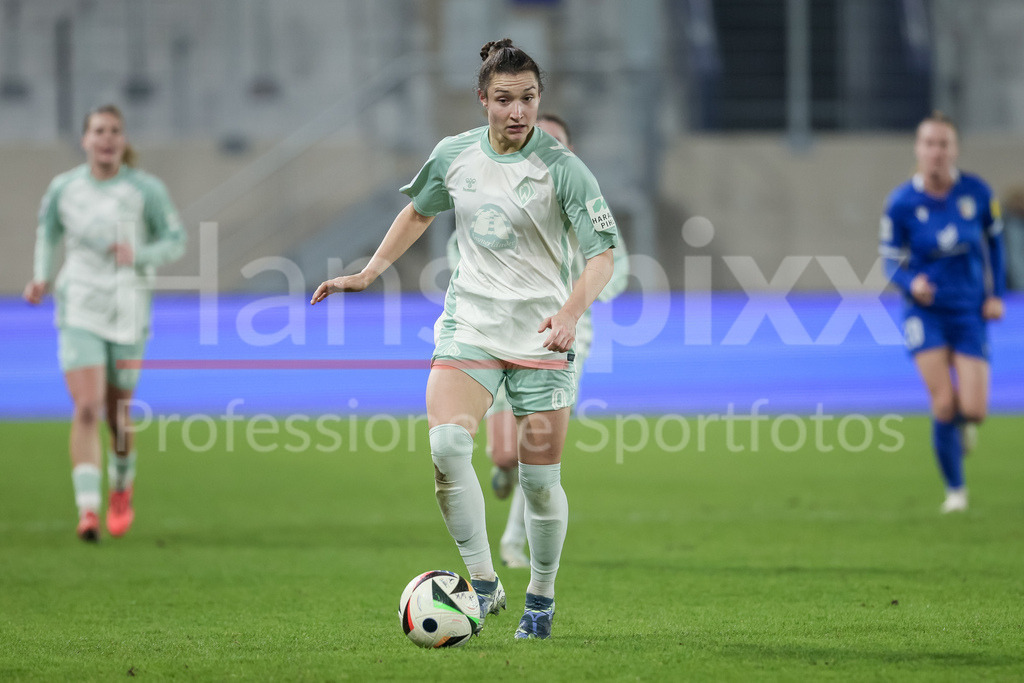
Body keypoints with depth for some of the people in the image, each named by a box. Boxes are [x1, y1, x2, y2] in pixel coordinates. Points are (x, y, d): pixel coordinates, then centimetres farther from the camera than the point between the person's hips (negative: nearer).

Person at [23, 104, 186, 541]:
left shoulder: (146, 190, -6)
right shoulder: (63, 188, -1)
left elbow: (176, 241, 2)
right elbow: (48, 230, 18)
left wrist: (139, 255, -17)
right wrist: (42, 278, 4)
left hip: (128, 312, 0)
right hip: (78, 312, 0)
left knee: (118, 412, 12)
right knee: (86, 409, -16)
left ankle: (121, 488, 42)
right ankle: (87, 511, -20)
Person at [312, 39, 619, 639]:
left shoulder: (561, 167, -11)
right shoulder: (454, 155, 2)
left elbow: (602, 253, -13)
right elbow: (418, 213, 21)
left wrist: (570, 312, -30)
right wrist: (368, 274, 17)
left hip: (541, 332, -3)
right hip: (470, 322, 3)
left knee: (540, 478, 0)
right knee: (446, 444, -20)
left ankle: (541, 598, 22)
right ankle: (483, 583, -11)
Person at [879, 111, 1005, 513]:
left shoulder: (976, 192, -6)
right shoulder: (901, 204, -10)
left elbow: (994, 240, 11)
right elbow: (891, 260, -1)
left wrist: (996, 294, 7)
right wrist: (911, 283, -22)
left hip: (970, 312, 1)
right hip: (926, 311, -1)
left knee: (973, 410, -9)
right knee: (943, 404, -12)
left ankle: (962, 423, 31)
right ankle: (955, 490, 7)